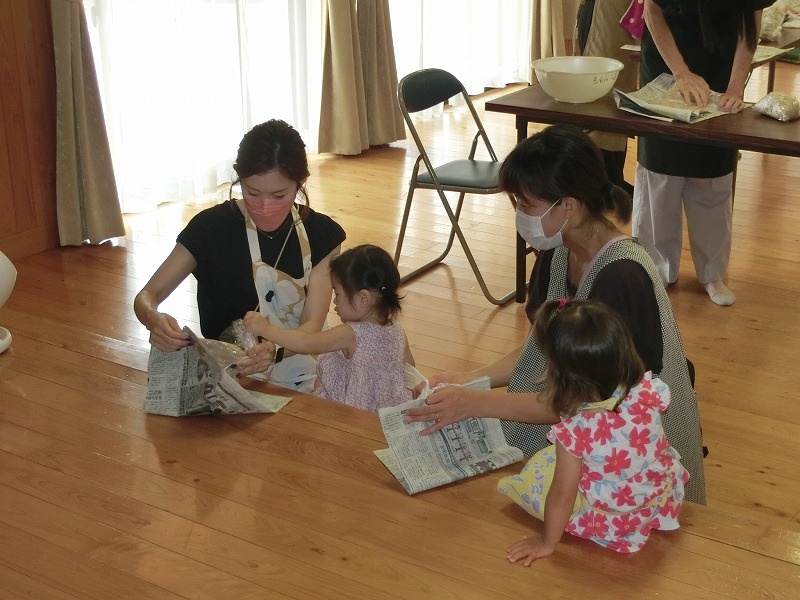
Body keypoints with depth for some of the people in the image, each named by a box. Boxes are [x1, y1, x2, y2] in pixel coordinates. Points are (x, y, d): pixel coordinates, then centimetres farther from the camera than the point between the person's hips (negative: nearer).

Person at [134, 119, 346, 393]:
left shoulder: (320, 234, -2)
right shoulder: (212, 227, -8)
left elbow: (312, 324, -9)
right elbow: (145, 296, -6)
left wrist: (275, 351, -32)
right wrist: (155, 320, -32)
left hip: (302, 383, 1)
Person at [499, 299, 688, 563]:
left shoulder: (576, 431, -35)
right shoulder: (649, 392, -25)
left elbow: (562, 495, -23)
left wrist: (546, 543, -8)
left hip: (613, 520, -5)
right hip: (665, 500, 5)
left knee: (537, 469, 12)